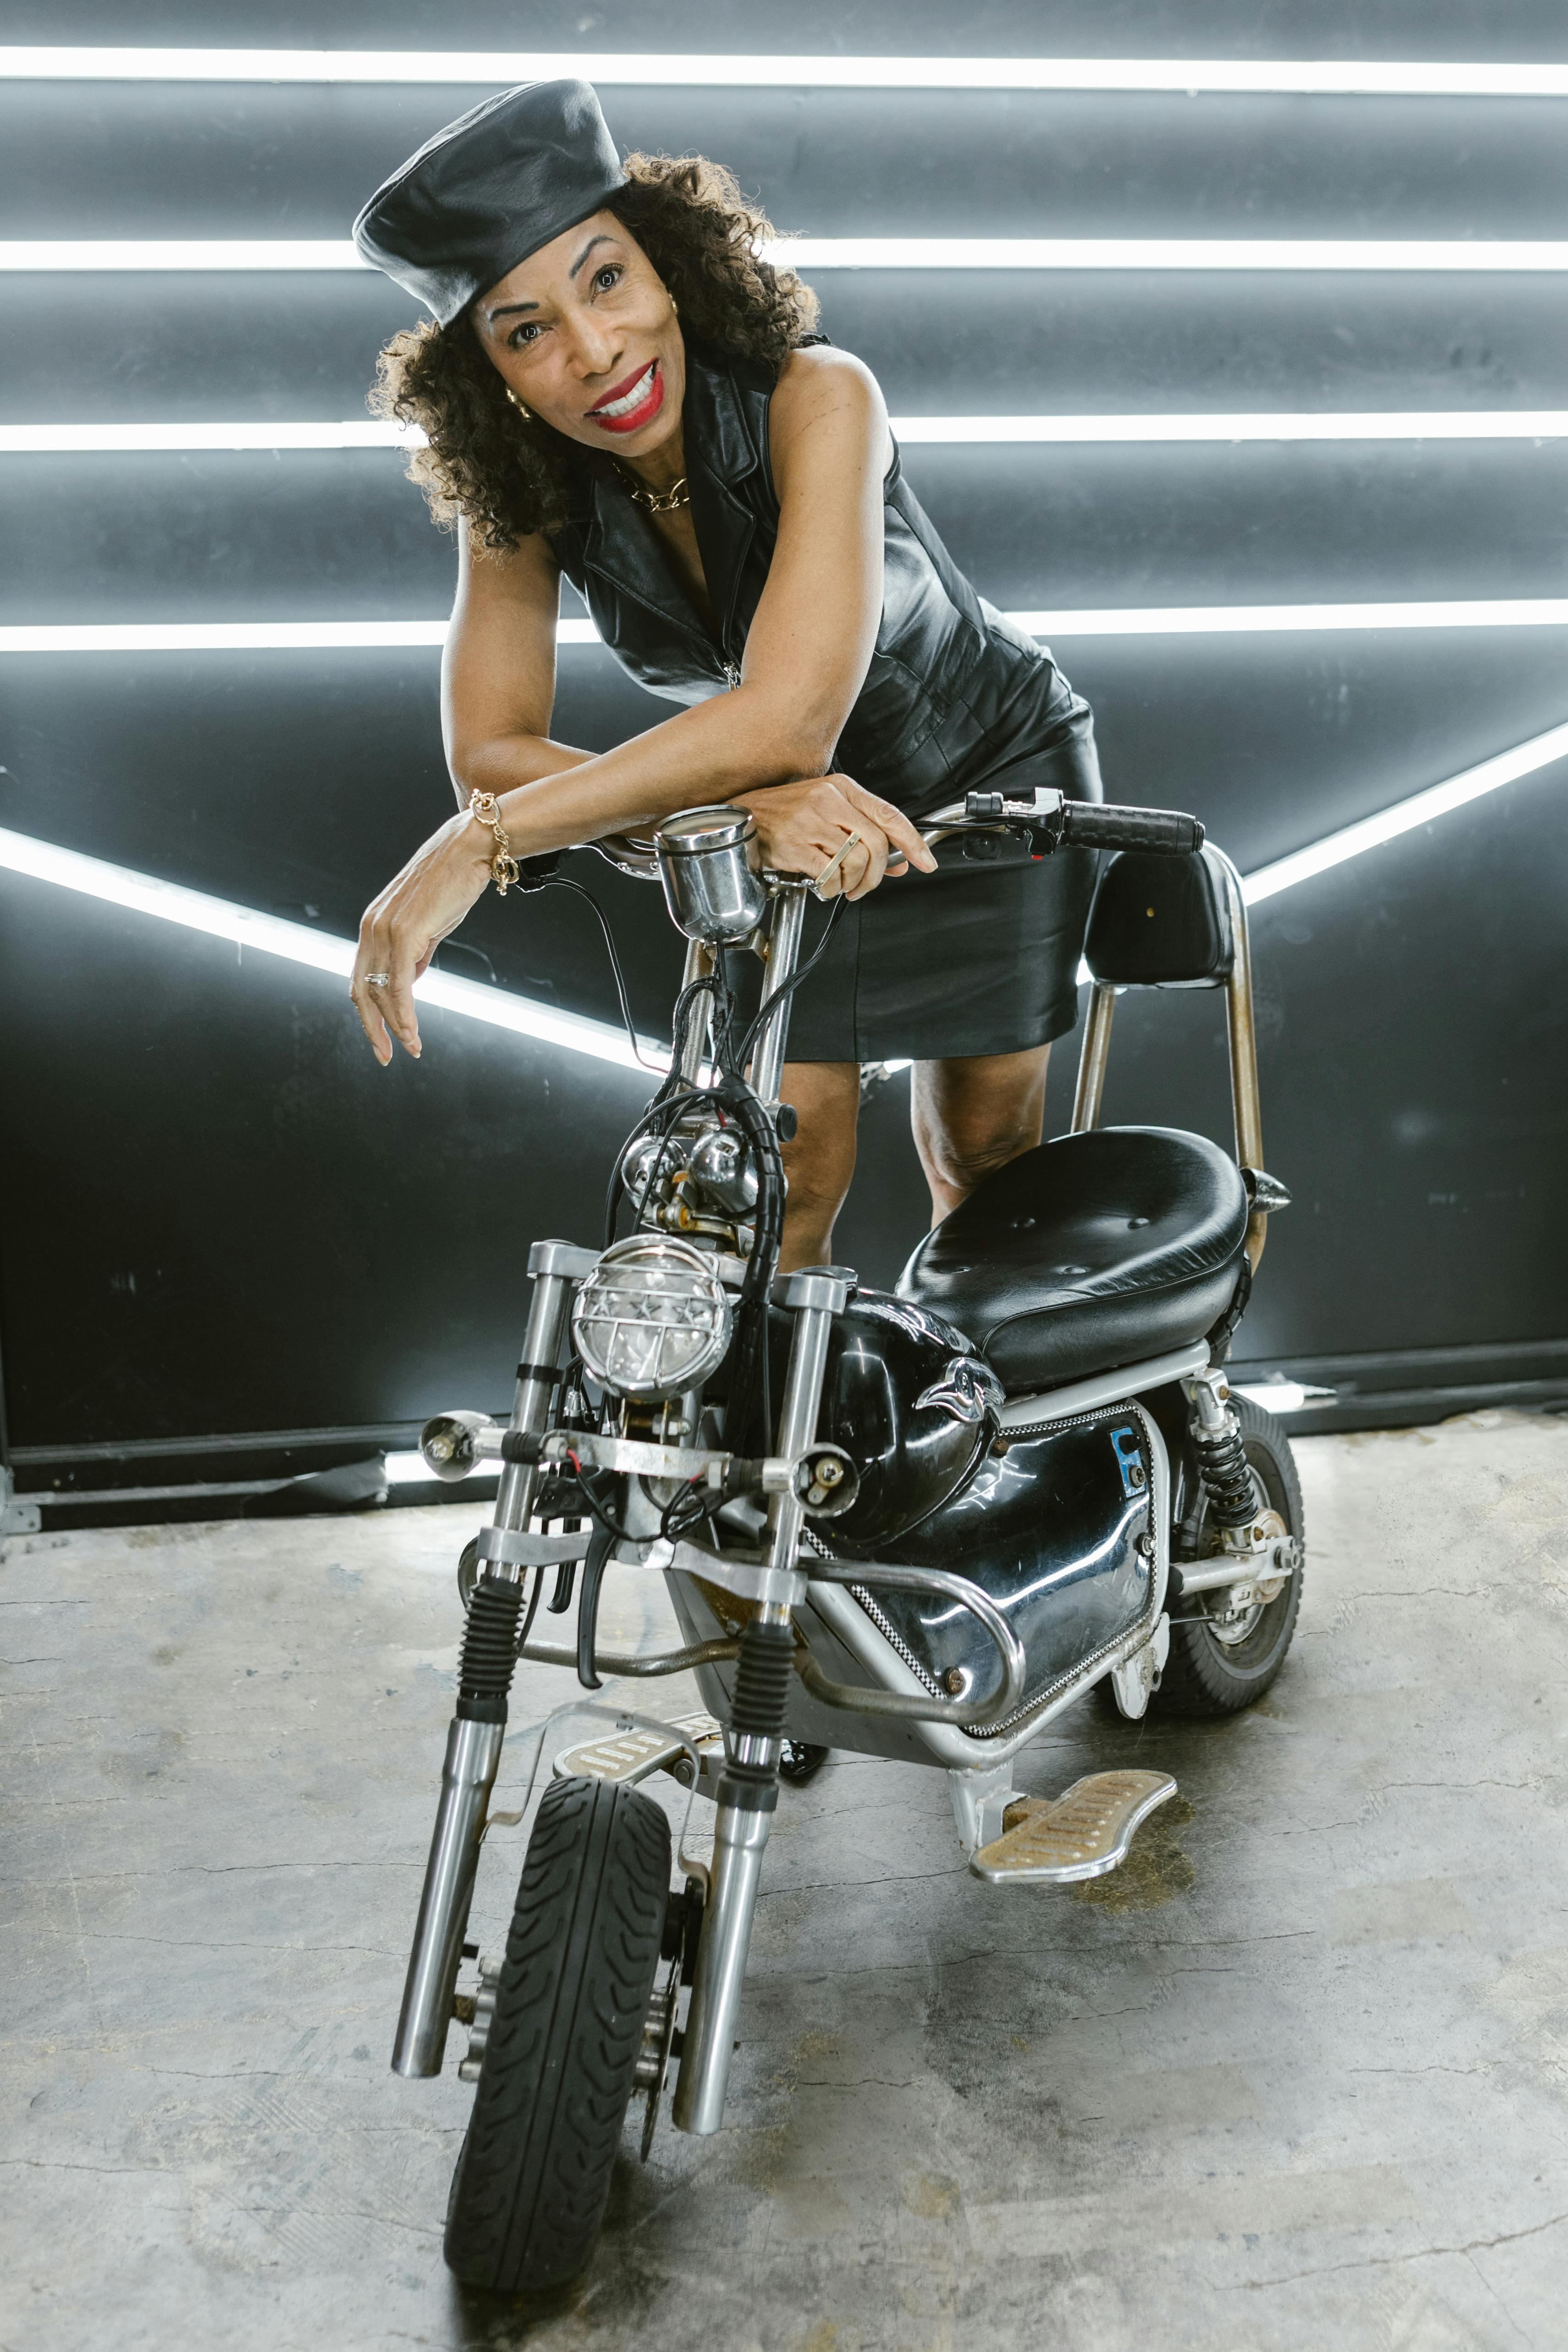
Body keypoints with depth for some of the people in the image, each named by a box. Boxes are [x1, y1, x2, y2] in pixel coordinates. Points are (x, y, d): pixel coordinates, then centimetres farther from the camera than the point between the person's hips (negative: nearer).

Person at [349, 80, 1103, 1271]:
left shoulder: (817, 396, -35)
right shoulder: (518, 492, -20)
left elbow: (790, 717, -46)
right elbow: (490, 747, -27)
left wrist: (479, 844, -48)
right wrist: (743, 802, -45)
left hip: (993, 775, -2)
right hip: (787, 816, 3)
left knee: (982, 1147, 9)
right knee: (791, 1178, -5)